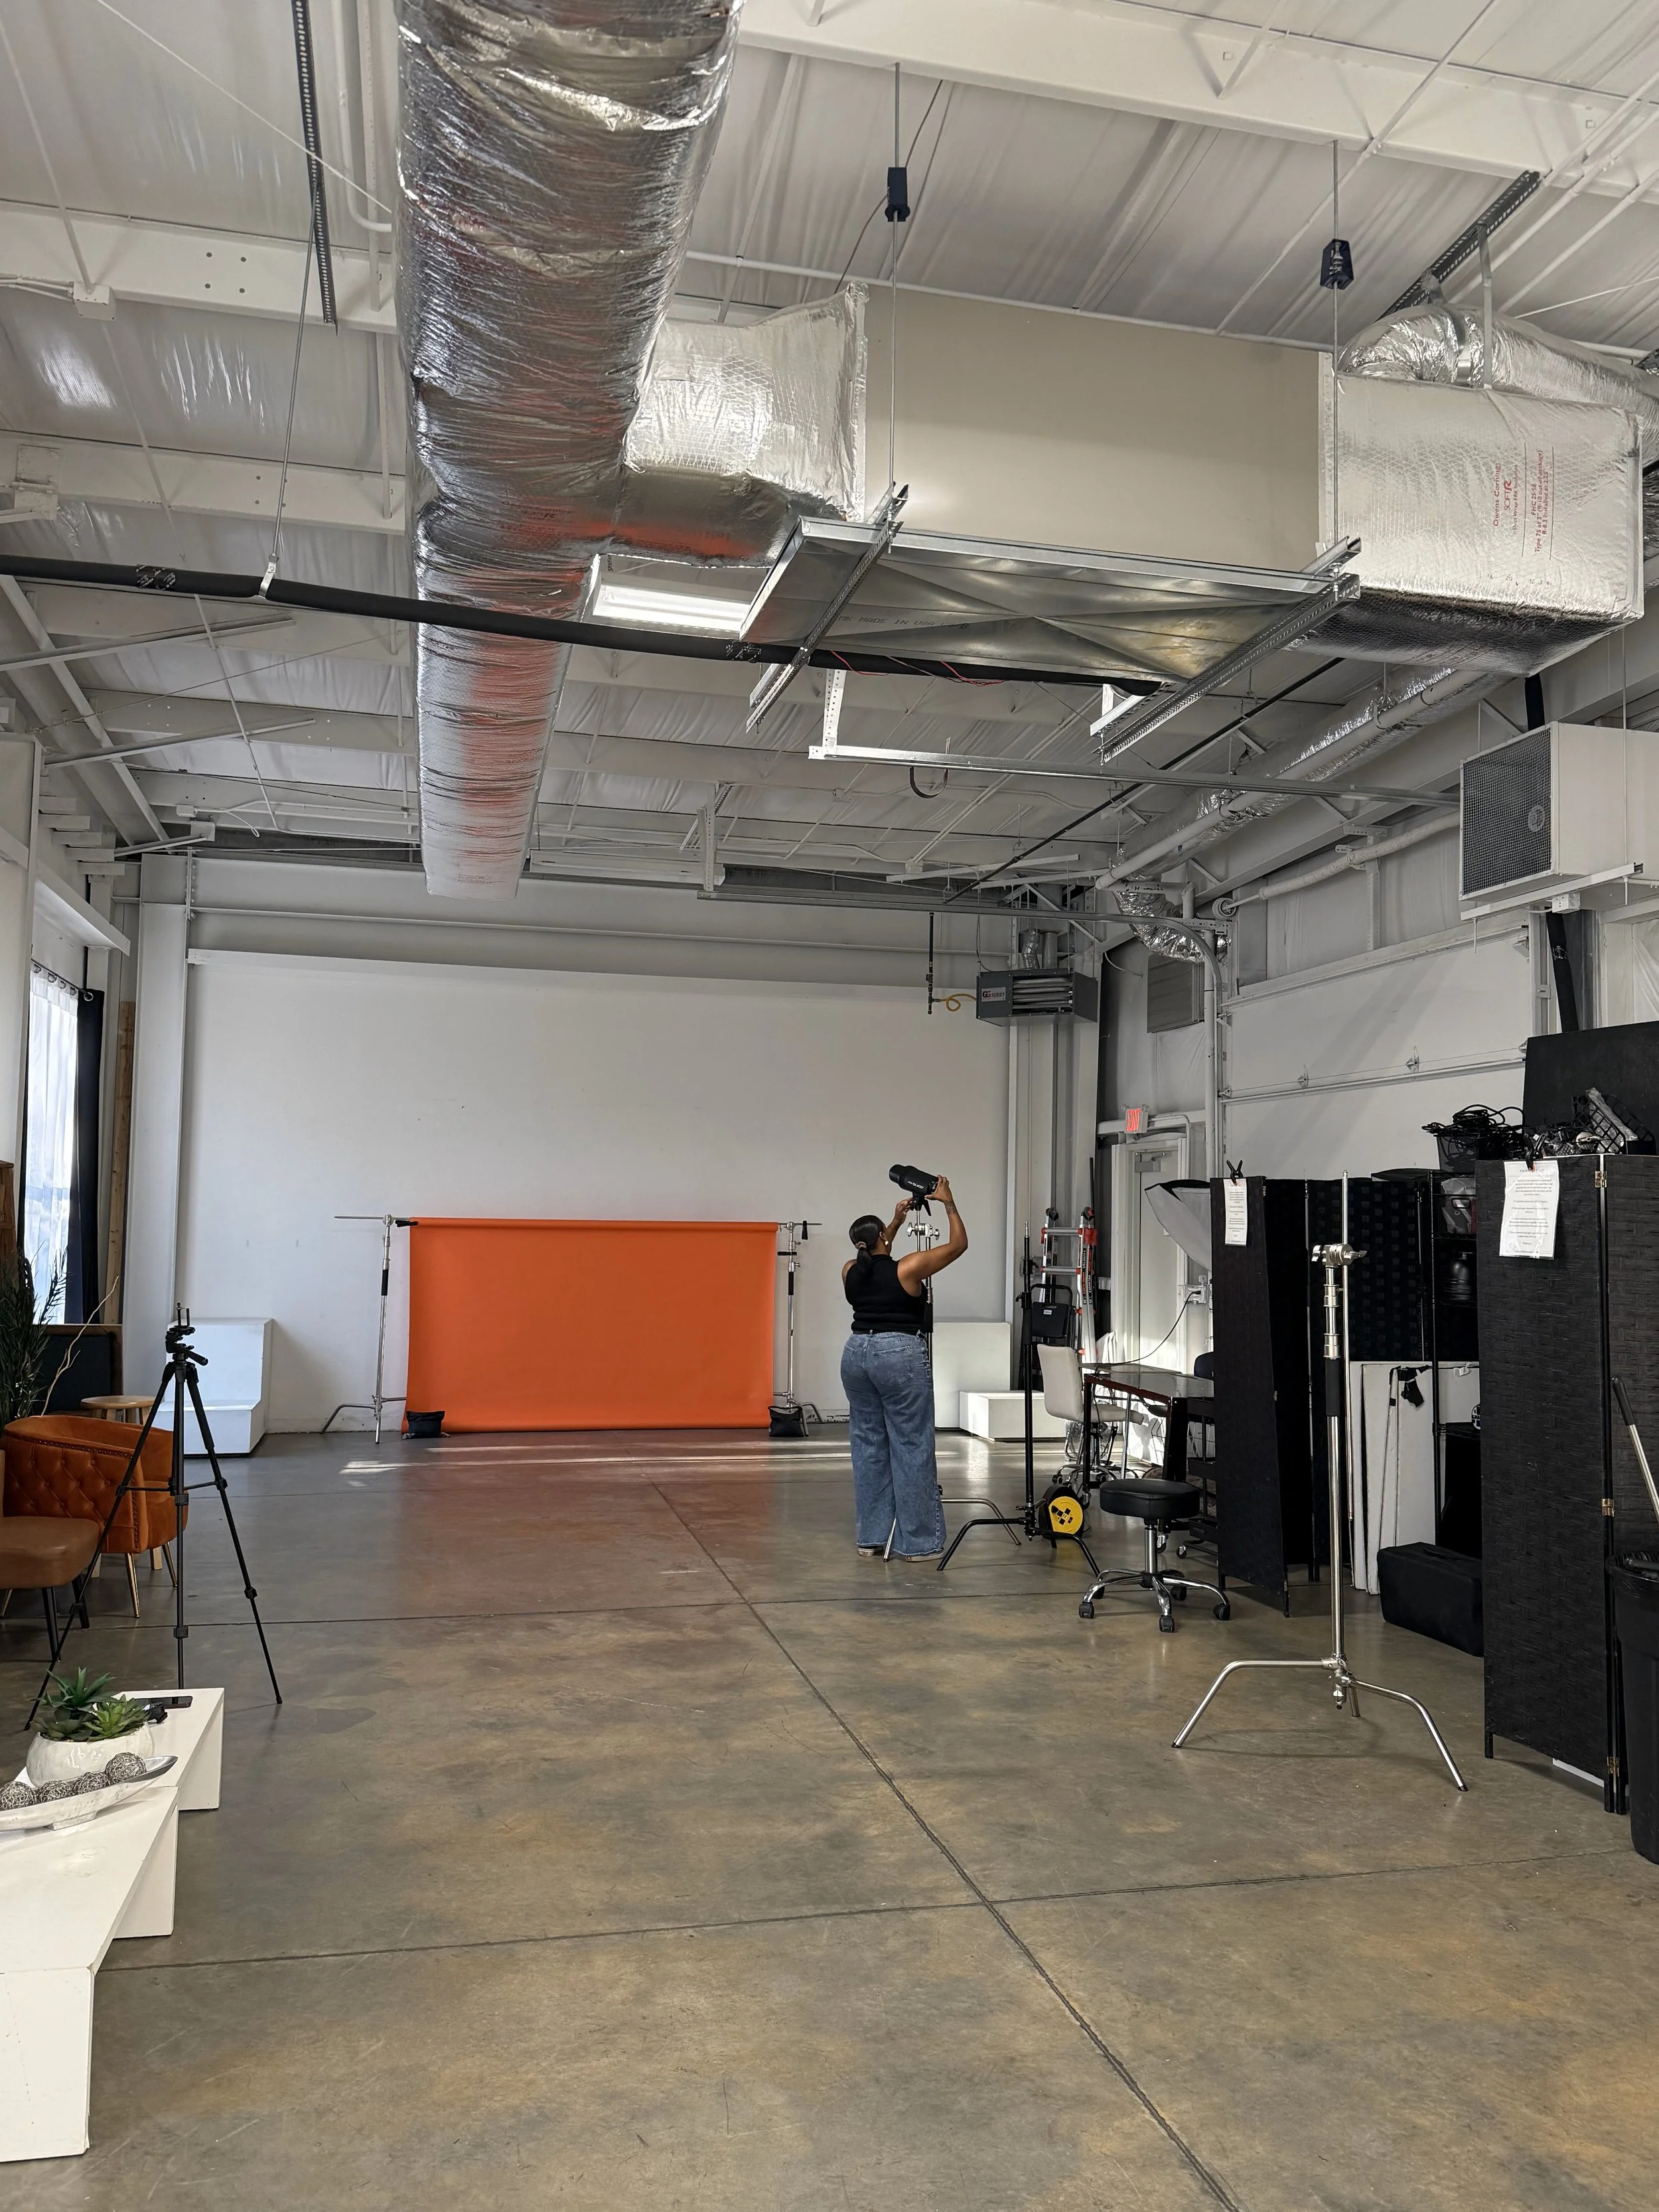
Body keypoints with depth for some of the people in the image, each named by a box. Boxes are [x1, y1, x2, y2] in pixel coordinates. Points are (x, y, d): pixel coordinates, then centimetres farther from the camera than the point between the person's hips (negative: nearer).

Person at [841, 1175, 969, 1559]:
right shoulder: (906, 1268, -10)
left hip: (857, 1354, 6)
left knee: (868, 1445, 12)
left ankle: (871, 1537, 17)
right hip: (901, 1356, -6)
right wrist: (948, 1203, 9)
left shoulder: (851, 1271, 5)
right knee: (911, 1447, -1)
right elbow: (959, 1244, -1)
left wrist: (898, 1219, 29)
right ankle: (917, 1542, 3)